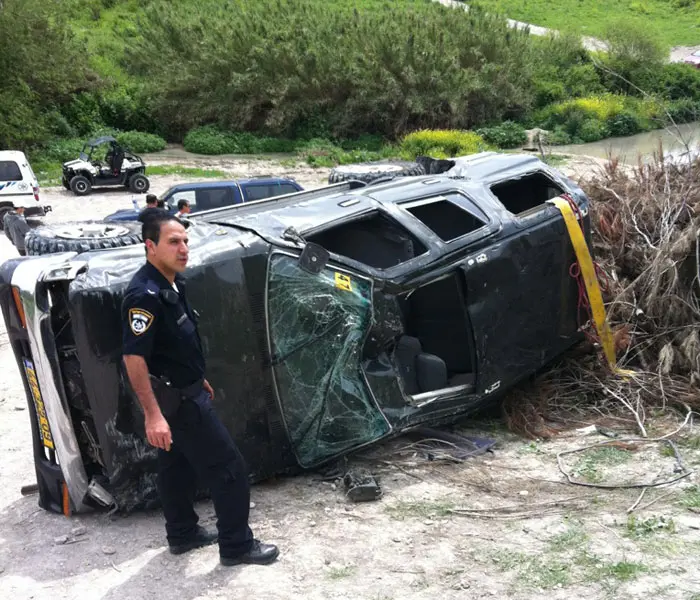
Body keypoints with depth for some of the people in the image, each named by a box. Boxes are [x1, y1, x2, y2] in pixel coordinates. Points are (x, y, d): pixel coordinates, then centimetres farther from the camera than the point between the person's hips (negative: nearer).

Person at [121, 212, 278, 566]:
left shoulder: (172, 283, 5)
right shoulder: (146, 294, -26)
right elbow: (133, 357, -29)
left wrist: (197, 378, 25)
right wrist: (153, 414, -32)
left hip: (181, 391, 10)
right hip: (177, 399, -10)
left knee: (177, 465, 20)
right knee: (228, 468, -2)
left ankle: (183, 534, 34)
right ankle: (237, 546, 9)